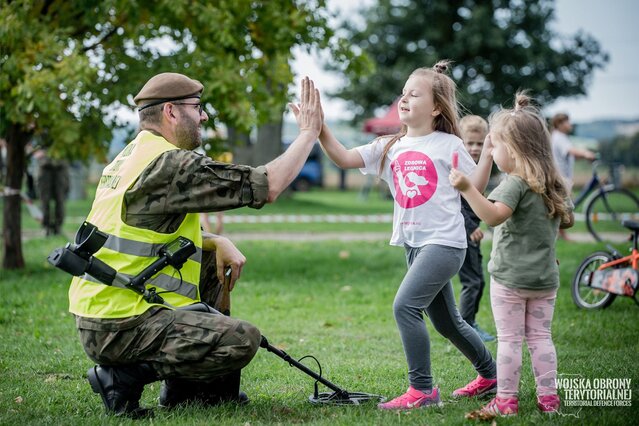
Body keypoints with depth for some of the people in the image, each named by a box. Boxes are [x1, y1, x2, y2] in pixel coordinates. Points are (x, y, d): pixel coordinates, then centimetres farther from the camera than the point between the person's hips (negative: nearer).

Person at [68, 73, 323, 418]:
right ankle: (125, 376, -7)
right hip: (121, 325, -10)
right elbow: (268, 186, -17)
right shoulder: (169, 163, -17)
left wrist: (218, 243, 7)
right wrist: (309, 133, -3)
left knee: (215, 262, 23)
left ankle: (190, 386, 23)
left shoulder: (130, 157, 14)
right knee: (243, 340, -17)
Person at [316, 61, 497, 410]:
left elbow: (475, 188, -1)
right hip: (415, 244, 7)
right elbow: (344, 158, -2)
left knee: (405, 306, -20)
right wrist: (320, 128, -15)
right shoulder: (389, 147, 8)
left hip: (445, 242, -7)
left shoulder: (448, 144, -5)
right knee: (445, 321, 18)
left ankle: (422, 390, -11)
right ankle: (489, 374, 37)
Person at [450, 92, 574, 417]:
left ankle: (506, 400, 4)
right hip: (546, 278, 7)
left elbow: (493, 215, -33)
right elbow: (567, 219, 21)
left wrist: (466, 188, -40)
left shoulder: (516, 183, -18)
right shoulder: (554, 185, 7)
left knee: (509, 340, 0)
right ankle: (548, 397, 14)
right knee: (540, 337, 13)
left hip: (509, 278, -7)